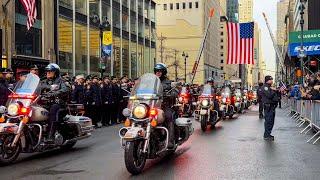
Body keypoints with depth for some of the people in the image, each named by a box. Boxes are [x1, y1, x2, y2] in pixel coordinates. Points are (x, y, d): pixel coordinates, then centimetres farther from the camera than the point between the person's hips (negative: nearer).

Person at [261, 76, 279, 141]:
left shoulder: (270, 87, 20)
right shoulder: (265, 87, -11)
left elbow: (275, 95, 24)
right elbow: (269, 95, -24)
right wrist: (274, 91, -9)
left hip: (272, 106, 10)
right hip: (268, 106, -10)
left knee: (271, 121, 13)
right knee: (268, 121, -9)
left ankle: (268, 134, 21)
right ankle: (266, 135, -5)